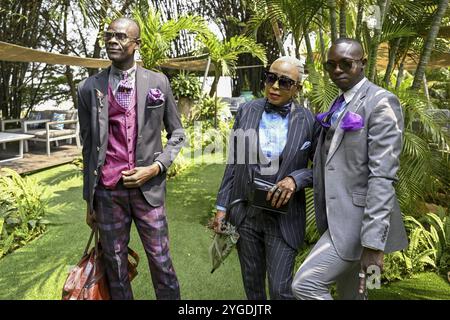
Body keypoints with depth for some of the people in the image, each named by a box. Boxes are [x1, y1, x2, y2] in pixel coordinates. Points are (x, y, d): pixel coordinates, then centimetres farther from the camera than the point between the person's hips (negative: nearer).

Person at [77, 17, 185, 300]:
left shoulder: (158, 82, 2)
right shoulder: (89, 88, 3)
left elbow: (177, 133, 8)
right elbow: (88, 146, 8)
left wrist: (156, 167, -8)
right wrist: (89, 199, 10)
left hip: (147, 187, -1)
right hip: (108, 190, 1)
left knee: (161, 263, 6)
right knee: (115, 266, 12)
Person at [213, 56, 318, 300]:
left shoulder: (308, 122, -6)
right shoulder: (247, 111, 0)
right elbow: (234, 162, 4)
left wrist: (295, 179, -19)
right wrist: (221, 206, 3)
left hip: (283, 218, -2)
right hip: (245, 214, 3)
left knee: (280, 289, 2)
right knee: (252, 285, 17)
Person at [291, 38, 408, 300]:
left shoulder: (381, 103, -12)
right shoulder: (339, 106, 14)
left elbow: (382, 177, -20)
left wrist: (373, 243, -24)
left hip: (360, 221, -8)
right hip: (338, 218, 8)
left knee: (306, 284, -12)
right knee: (351, 295, 17)